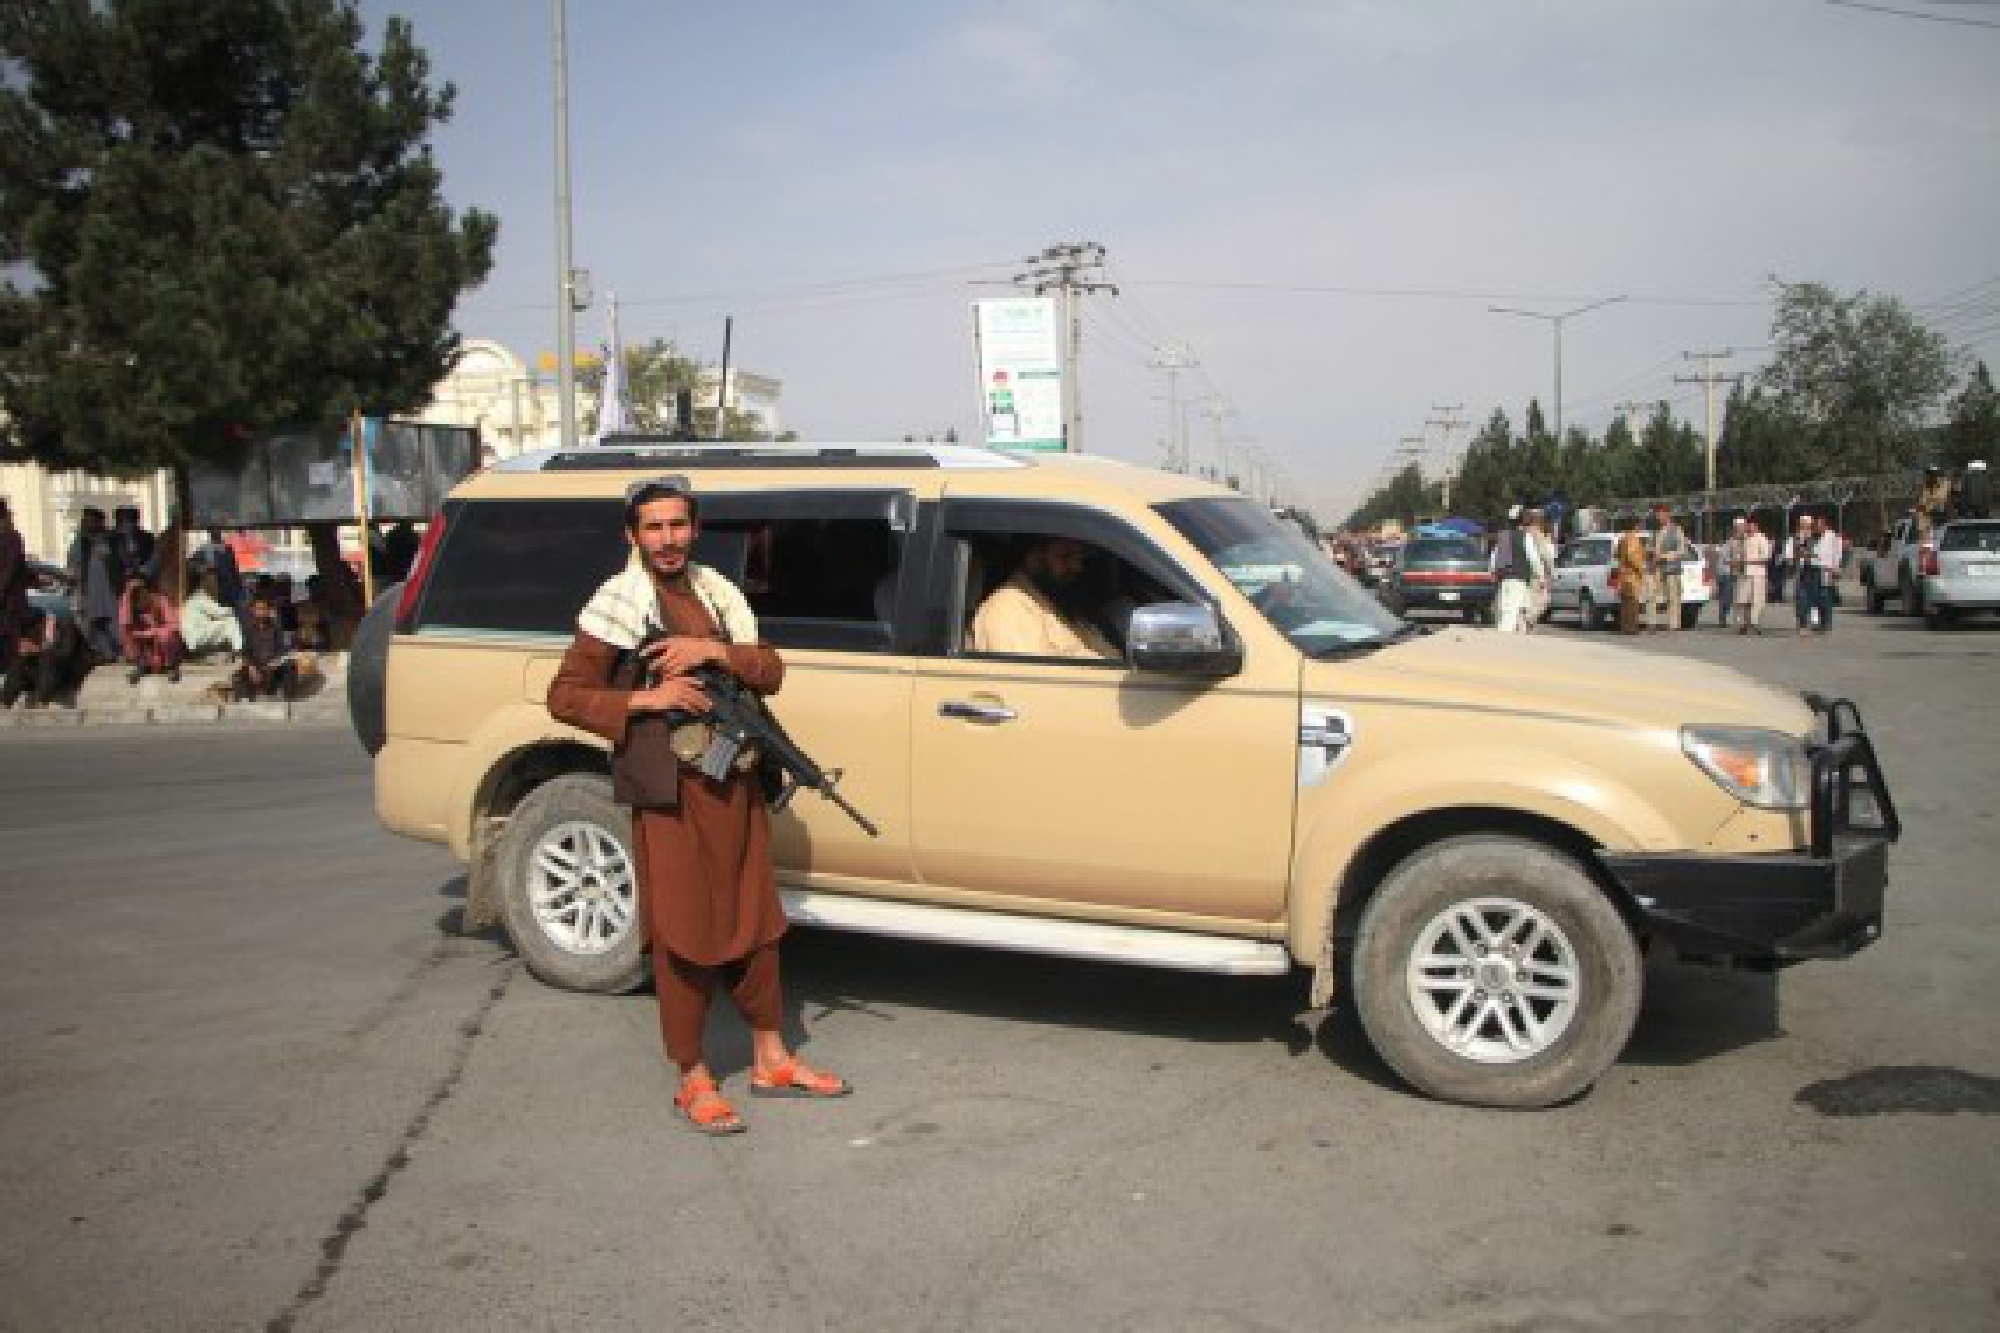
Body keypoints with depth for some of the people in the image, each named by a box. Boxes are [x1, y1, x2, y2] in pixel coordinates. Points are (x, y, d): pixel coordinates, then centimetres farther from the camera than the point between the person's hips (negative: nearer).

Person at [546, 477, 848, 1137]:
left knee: (755, 921, 14)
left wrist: (714, 650, -15)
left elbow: (771, 672, 3)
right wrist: (643, 699, -22)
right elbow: (564, 695, -9)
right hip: (672, 790, -6)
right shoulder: (619, 601, -8)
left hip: (737, 783, 6)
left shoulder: (717, 592, 10)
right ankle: (694, 1082, 11)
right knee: (684, 935, -2)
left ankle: (770, 1060, 28)